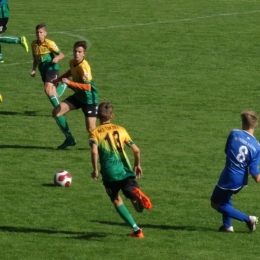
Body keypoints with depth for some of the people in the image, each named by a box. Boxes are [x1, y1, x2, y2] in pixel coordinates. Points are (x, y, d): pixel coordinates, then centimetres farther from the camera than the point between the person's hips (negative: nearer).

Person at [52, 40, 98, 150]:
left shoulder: (84, 67, -28)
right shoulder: (72, 62, -3)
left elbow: (88, 87, -36)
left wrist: (70, 83, -38)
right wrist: (58, 79, 21)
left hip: (89, 98, -8)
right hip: (78, 96, 8)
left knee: (91, 129, -10)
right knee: (56, 112, -1)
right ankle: (69, 139, 14)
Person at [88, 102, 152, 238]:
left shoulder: (95, 133, 6)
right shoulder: (120, 130, 14)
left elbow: (94, 152, -13)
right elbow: (136, 150, 13)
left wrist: (95, 169, -4)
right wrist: (137, 165, 28)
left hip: (109, 173, -1)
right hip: (125, 170, 1)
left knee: (116, 200, 17)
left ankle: (136, 229, 6)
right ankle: (137, 195, -45)